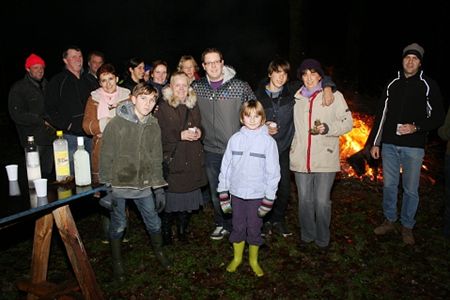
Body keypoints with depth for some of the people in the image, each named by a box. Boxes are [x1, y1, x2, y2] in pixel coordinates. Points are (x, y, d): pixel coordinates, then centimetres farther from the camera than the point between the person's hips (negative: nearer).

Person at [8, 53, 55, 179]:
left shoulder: (46, 85, 15)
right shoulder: (18, 88, -2)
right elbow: (17, 115, -9)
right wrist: (42, 121, -11)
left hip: (50, 137, 5)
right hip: (33, 140, -5)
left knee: (48, 172, 10)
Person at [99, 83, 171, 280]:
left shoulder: (154, 126, 2)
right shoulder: (117, 123, -10)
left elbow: (156, 159, 5)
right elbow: (106, 157, -8)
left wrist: (158, 187, 3)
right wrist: (106, 186, -10)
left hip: (143, 185, 3)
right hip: (119, 184, -3)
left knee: (153, 222, 11)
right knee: (118, 225, 9)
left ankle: (158, 251, 39)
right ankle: (117, 261, 33)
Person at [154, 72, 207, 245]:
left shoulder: (194, 106, 13)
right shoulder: (162, 108, -4)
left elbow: (200, 127, 22)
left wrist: (199, 132, 0)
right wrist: (180, 135, -19)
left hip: (192, 160, 5)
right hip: (171, 160, -4)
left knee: (188, 197, 8)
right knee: (170, 198, -1)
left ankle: (182, 229, 27)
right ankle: (165, 231, 20)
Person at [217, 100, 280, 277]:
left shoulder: (268, 141, -7)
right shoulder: (235, 139, -2)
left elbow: (273, 171, -5)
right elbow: (226, 166, 2)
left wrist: (269, 199, -6)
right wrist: (223, 193, 3)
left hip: (257, 194, -2)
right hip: (236, 192, 2)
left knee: (254, 228, 12)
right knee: (238, 227, 15)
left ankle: (253, 260, 34)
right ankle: (237, 257, 36)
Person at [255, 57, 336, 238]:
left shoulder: (292, 91, 0)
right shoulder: (259, 95, -2)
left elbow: (320, 77, 7)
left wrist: (327, 88, -13)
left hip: (283, 148, 1)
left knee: (284, 189, 6)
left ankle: (278, 221, 27)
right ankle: (266, 221, 24)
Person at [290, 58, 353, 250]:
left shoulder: (334, 96, -1)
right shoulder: (296, 98, 9)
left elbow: (348, 122, 0)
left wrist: (328, 128, -17)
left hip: (325, 159, -3)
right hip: (300, 159, 3)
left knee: (322, 201, 2)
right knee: (304, 200, 12)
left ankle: (322, 239, 24)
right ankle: (307, 235, 32)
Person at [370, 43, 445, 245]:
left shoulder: (428, 86, -1)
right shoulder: (393, 85, 9)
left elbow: (438, 116, 0)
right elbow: (381, 115, 10)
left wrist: (416, 127, -17)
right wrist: (376, 143, 8)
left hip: (413, 146, -3)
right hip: (389, 145, 3)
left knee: (411, 189, 6)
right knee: (389, 185, 11)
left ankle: (407, 227, 22)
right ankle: (389, 221, 27)